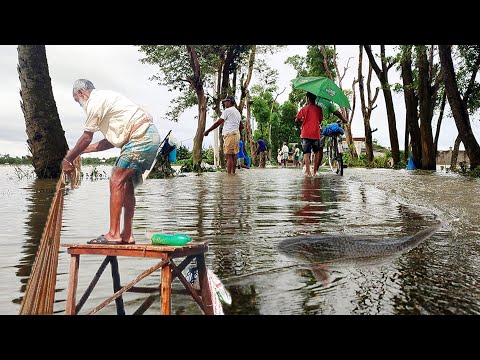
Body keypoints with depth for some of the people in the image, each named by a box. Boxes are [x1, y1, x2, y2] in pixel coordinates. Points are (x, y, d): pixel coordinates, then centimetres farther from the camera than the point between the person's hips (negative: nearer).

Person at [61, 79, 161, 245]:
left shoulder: (95, 101, -3)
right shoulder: (105, 98, 27)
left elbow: (86, 138, -1)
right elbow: (111, 141, 23)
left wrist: (68, 159, 11)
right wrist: (82, 150, 25)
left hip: (141, 137, -10)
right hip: (151, 137, 10)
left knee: (116, 181, -10)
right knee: (126, 183, 10)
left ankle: (113, 234, -8)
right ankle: (127, 235, 12)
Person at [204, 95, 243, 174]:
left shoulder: (227, 110, -5)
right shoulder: (237, 112, 22)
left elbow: (218, 123, -7)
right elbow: (241, 126, 24)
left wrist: (207, 131, -2)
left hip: (229, 135, -9)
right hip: (236, 134, 9)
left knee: (228, 156, -11)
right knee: (233, 156, 7)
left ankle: (229, 174, -15)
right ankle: (233, 173, 9)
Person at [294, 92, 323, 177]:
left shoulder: (304, 108, 0)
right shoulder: (319, 109, 6)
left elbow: (296, 120, -1)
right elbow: (320, 120, 11)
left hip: (306, 134, -2)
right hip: (316, 134, 2)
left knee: (306, 153, -4)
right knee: (316, 152, 16)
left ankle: (308, 171, -15)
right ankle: (315, 171, 16)